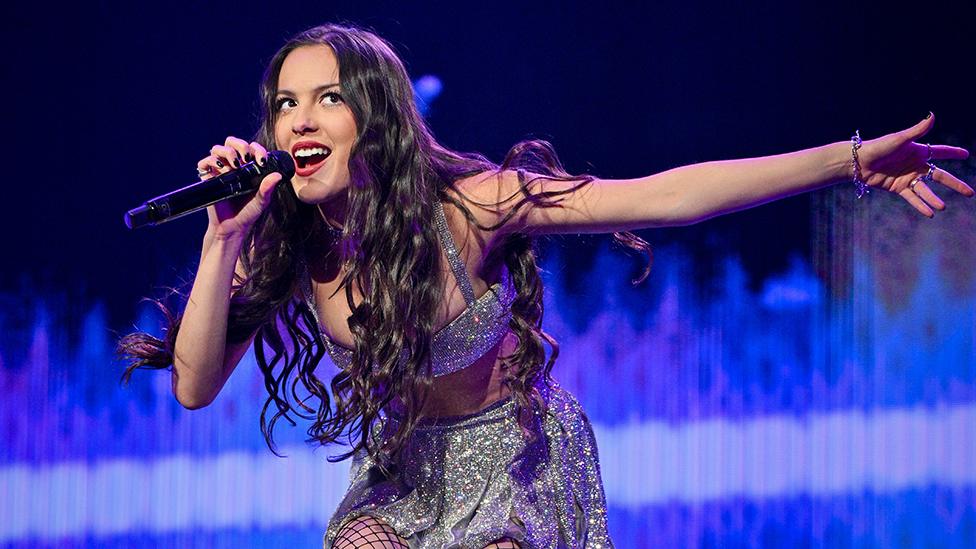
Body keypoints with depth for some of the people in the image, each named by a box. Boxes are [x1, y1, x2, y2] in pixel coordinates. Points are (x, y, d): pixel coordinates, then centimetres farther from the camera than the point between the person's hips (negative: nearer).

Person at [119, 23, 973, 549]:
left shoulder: (462, 207, -27)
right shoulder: (283, 247, -16)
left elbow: (663, 197, -30)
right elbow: (195, 385, -23)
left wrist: (851, 161, -36)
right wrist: (226, 239, -36)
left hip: (515, 458, -3)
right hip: (403, 470, 3)